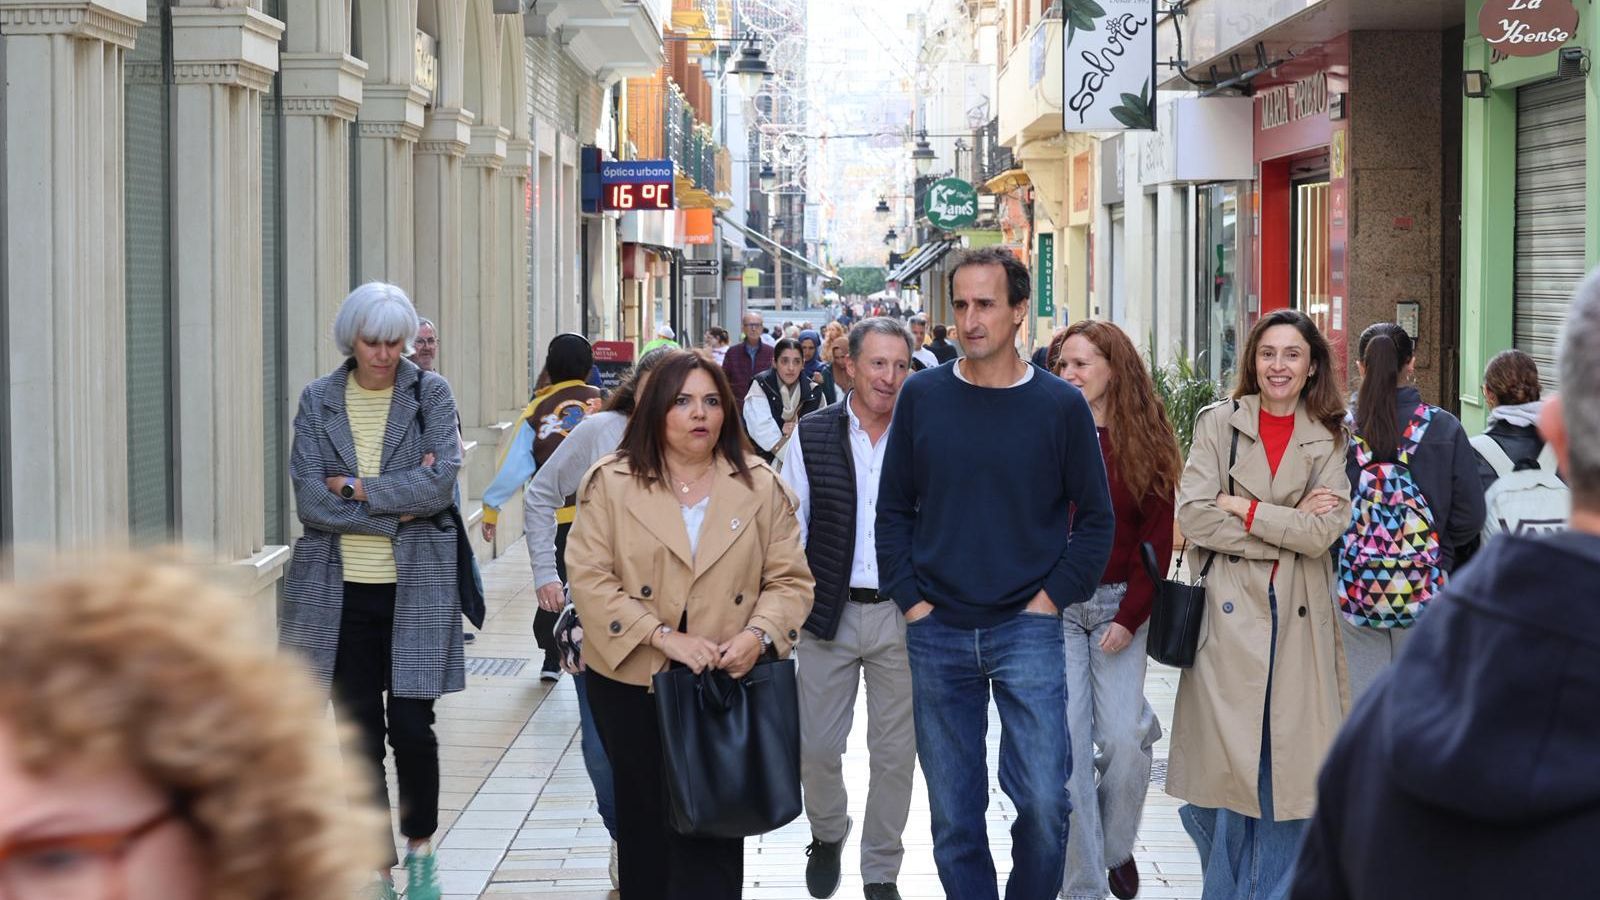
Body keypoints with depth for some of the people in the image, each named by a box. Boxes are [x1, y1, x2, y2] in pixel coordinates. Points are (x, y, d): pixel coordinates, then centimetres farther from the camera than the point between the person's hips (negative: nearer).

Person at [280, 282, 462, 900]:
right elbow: (309, 498, -6)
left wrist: (356, 489, -11)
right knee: (361, 734, 6)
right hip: (342, 590, 2)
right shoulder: (318, 400, 3)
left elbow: (441, 483, -12)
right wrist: (394, 511, -11)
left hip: (415, 588, -1)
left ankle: (421, 848, 18)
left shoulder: (431, 393, 0)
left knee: (411, 727, -5)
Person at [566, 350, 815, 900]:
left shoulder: (761, 488, 5)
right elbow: (589, 579, -7)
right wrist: (664, 636, -16)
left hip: (728, 685, 0)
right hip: (632, 684, 0)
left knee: (712, 833, -5)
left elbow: (790, 580, 4)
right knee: (646, 829, 11)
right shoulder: (610, 483, 0)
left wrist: (758, 634, -15)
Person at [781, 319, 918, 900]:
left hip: (902, 616, 0)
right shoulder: (812, 437, 0)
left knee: (895, 753, 7)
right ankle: (827, 836, 33)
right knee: (816, 746, 4)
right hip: (829, 613, 0)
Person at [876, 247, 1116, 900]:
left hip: (1027, 628, -2)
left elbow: (1095, 519, 4)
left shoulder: (1060, 405, -1)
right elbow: (894, 510, 9)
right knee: (954, 811, 7)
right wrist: (911, 600, -1)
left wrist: (1050, 600, -4)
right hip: (937, 634, 2)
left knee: (1043, 799, -7)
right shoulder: (921, 397, 3)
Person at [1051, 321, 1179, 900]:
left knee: (1125, 739, -5)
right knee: (1067, 745, -4)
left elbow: (1157, 538, 1)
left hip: (1121, 607, 0)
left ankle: (1117, 847, 23)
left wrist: (1130, 617, -7)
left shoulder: (1146, 442, 3)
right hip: (1053, 607, 0)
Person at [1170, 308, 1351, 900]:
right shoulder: (1219, 423, 5)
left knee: (1287, 767, 0)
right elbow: (1193, 516, -7)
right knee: (1226, 759, -2)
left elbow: (1323, 531, -6)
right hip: (1229, 612, -1)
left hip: (1297, 618, 1)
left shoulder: (1329, 439, 8)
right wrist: (1288, 526, -7)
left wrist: (1241, 507, -7)